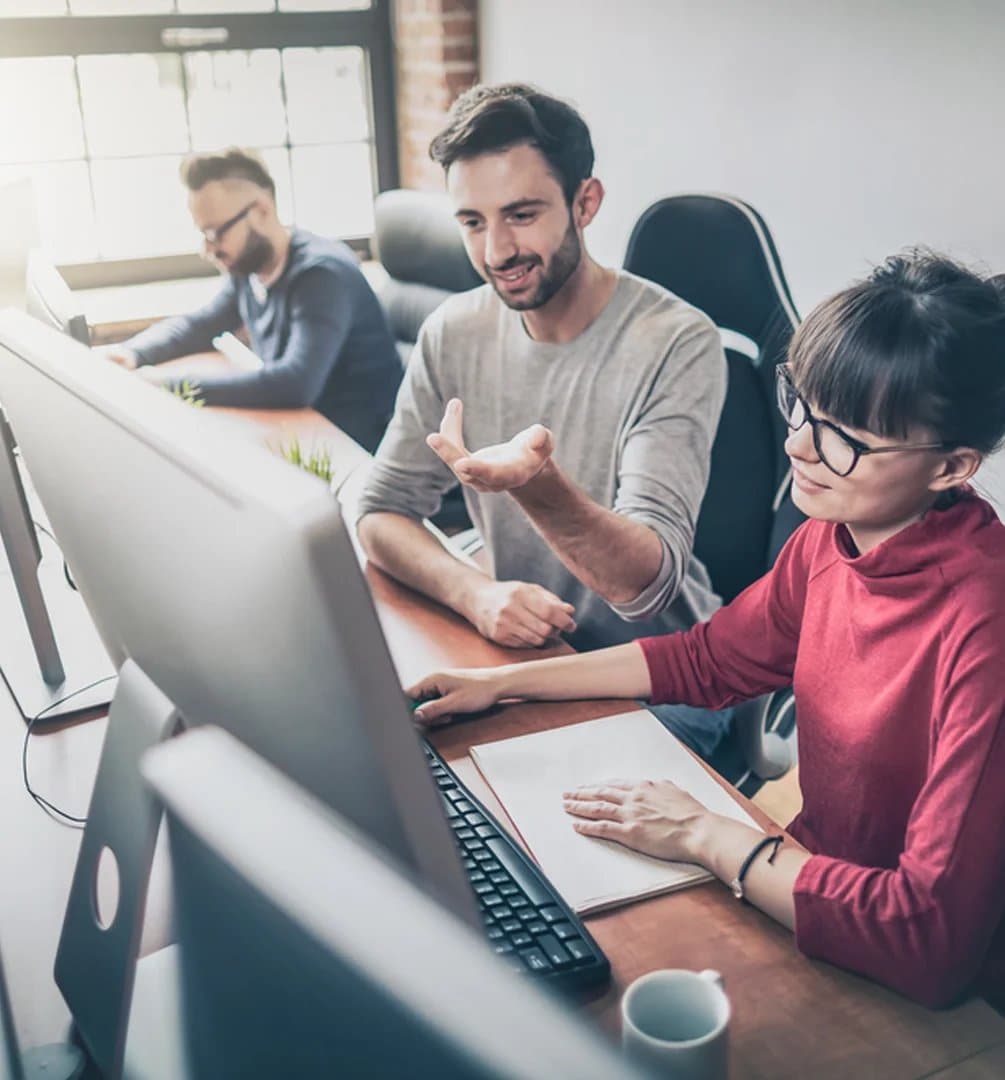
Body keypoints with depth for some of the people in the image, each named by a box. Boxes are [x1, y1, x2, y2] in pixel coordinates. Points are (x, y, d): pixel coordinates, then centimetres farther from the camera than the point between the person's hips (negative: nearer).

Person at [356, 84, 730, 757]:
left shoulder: (678, 345, -18)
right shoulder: (455, 334, -2)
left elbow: (646, 582, -26)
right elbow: (382, 514, -3)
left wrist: (536, 481, -46)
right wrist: (475, 592, -23)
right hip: (518, 647, 5)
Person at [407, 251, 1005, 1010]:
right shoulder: (831, 541, -6)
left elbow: (933, 939, -30)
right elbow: (708, 660, 9)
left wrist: (702, 835, -22)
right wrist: (501, 683, 5)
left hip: (921, 1007, -6)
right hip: (815, 877, 6)